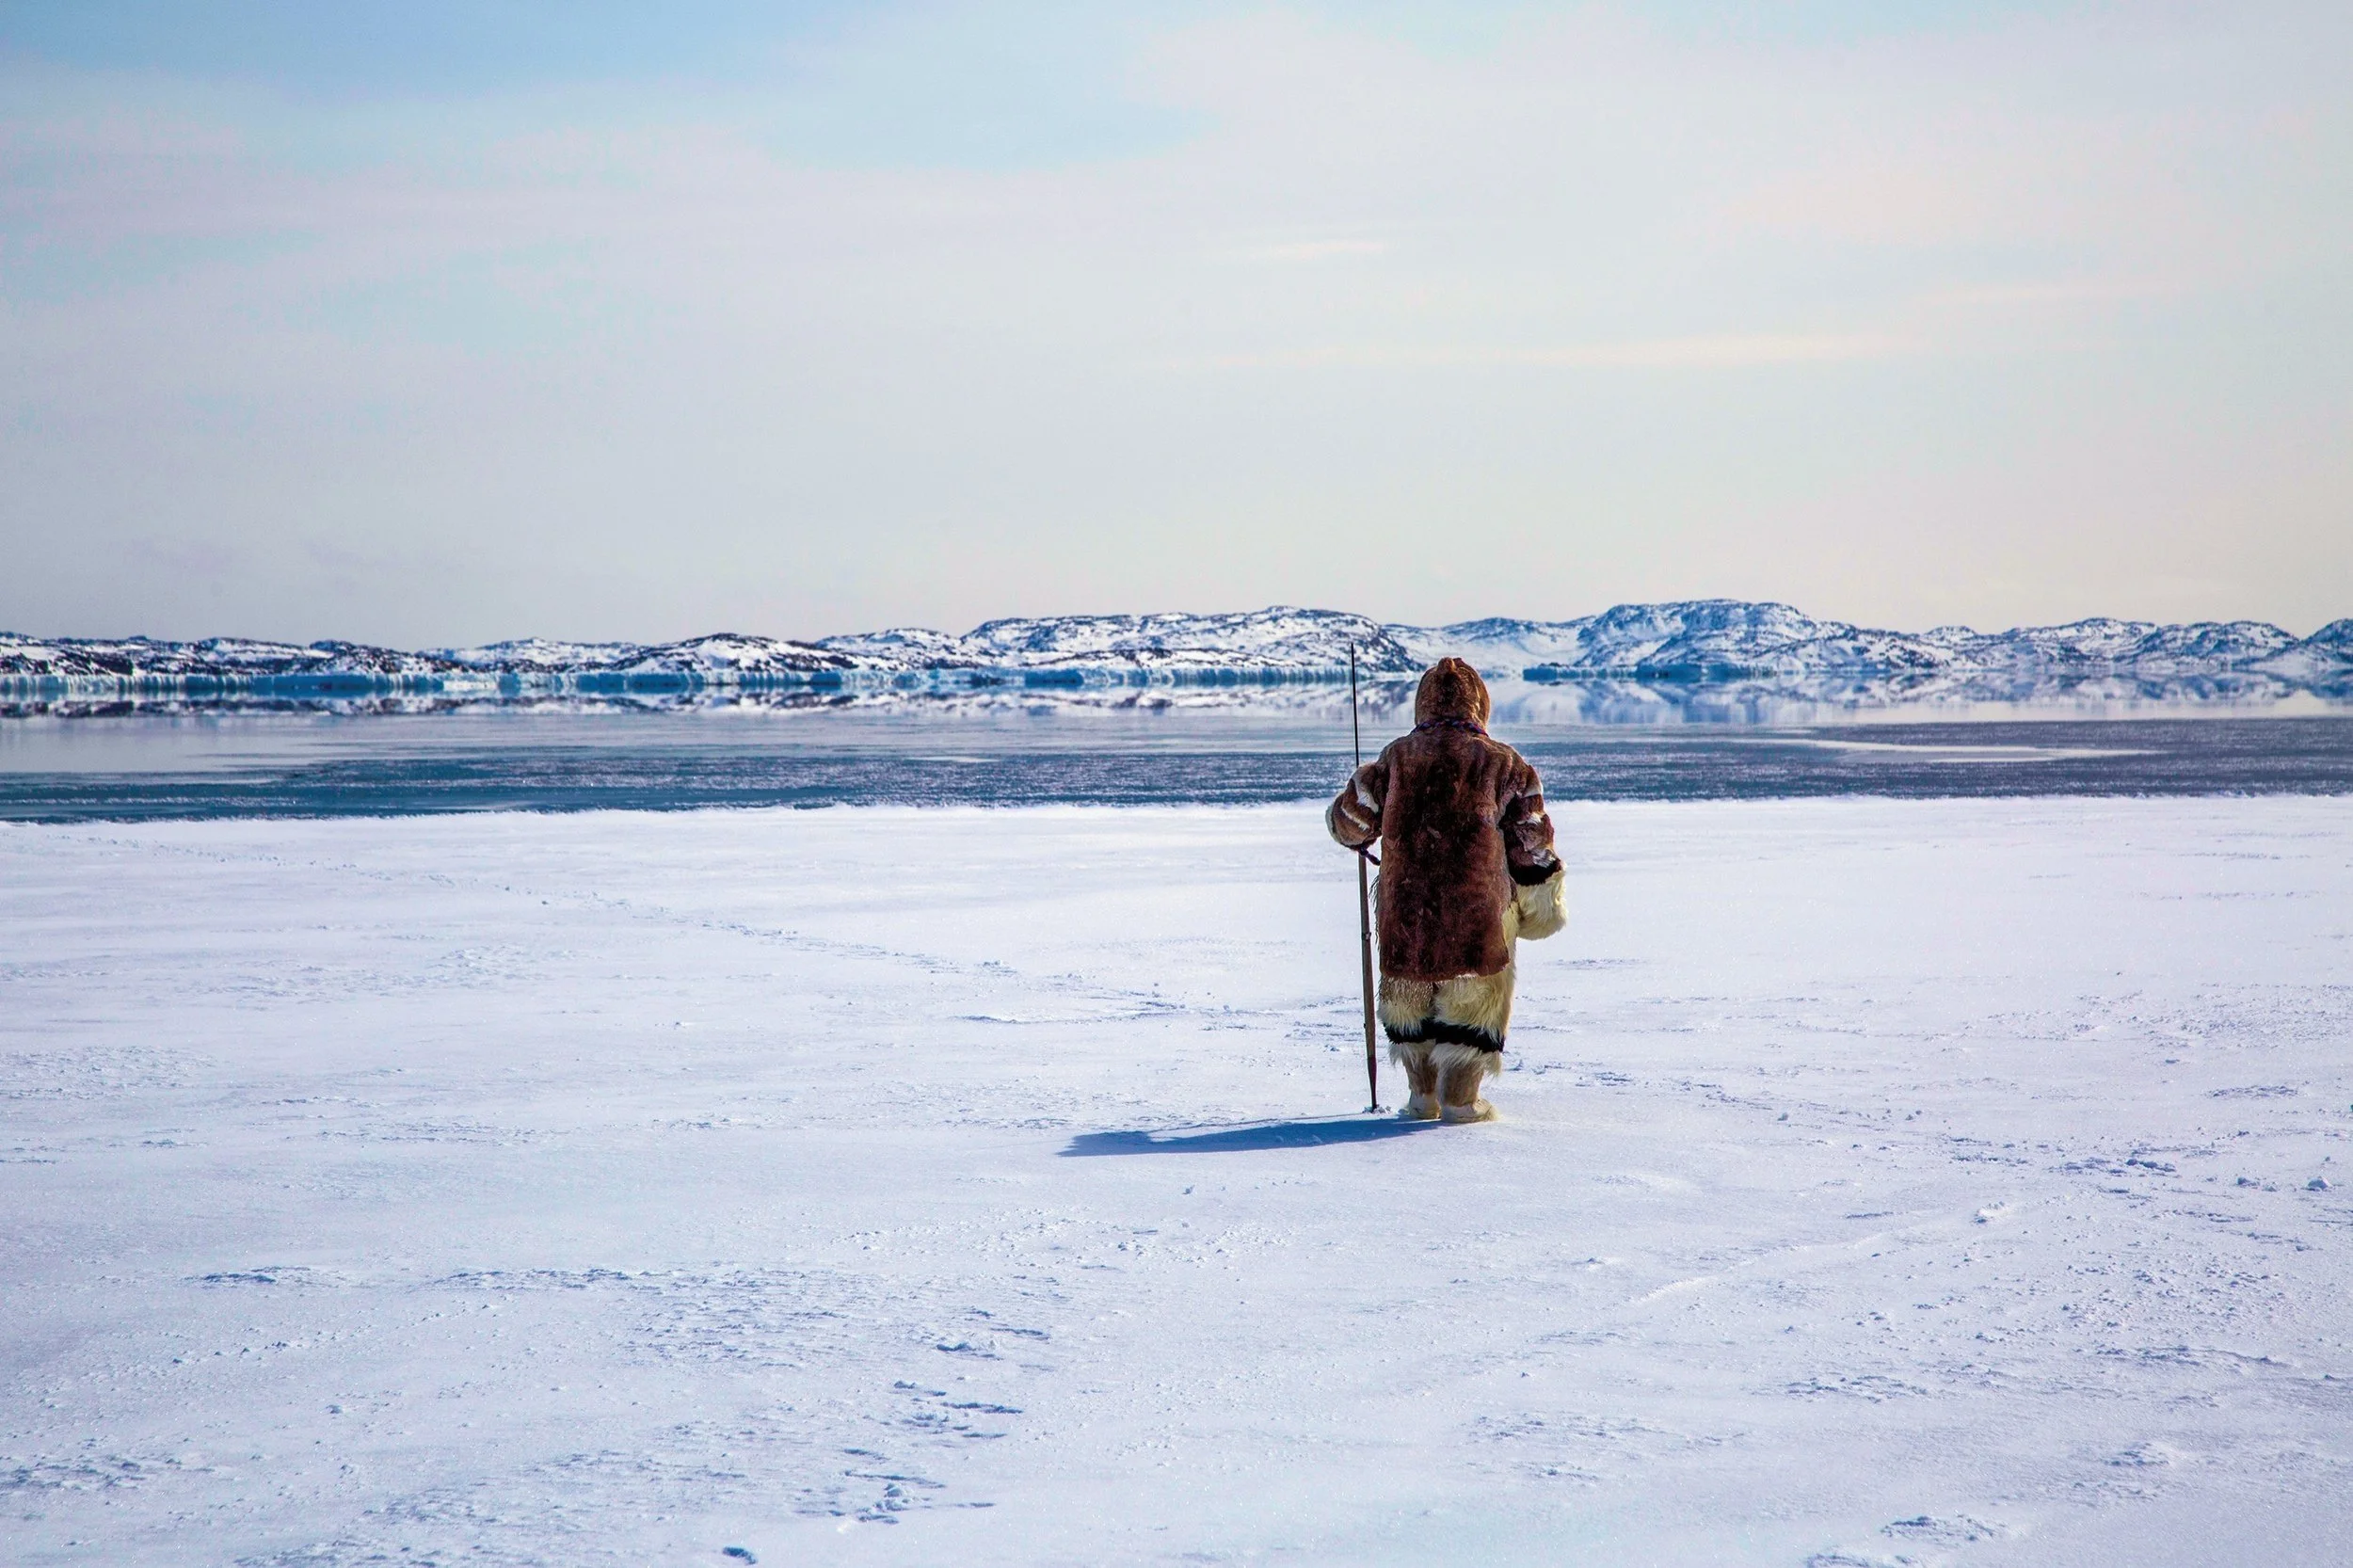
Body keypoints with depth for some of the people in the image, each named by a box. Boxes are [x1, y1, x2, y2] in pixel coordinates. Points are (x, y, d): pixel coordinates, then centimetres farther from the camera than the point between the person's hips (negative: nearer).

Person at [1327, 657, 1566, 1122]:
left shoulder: (1397, 757, 4)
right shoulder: (1501, 762, 1)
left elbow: (1351, 820, 6)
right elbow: (1531, 840, 1)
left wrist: (1356, 833, 30)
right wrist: (1541, 901, 13)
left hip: (1405, 903, 2)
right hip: (1478, 907, -2)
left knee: (1408, 994, 17)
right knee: (1475, 996, 9)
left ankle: (1422, 1094, 20)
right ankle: (1459, 1097, 6)